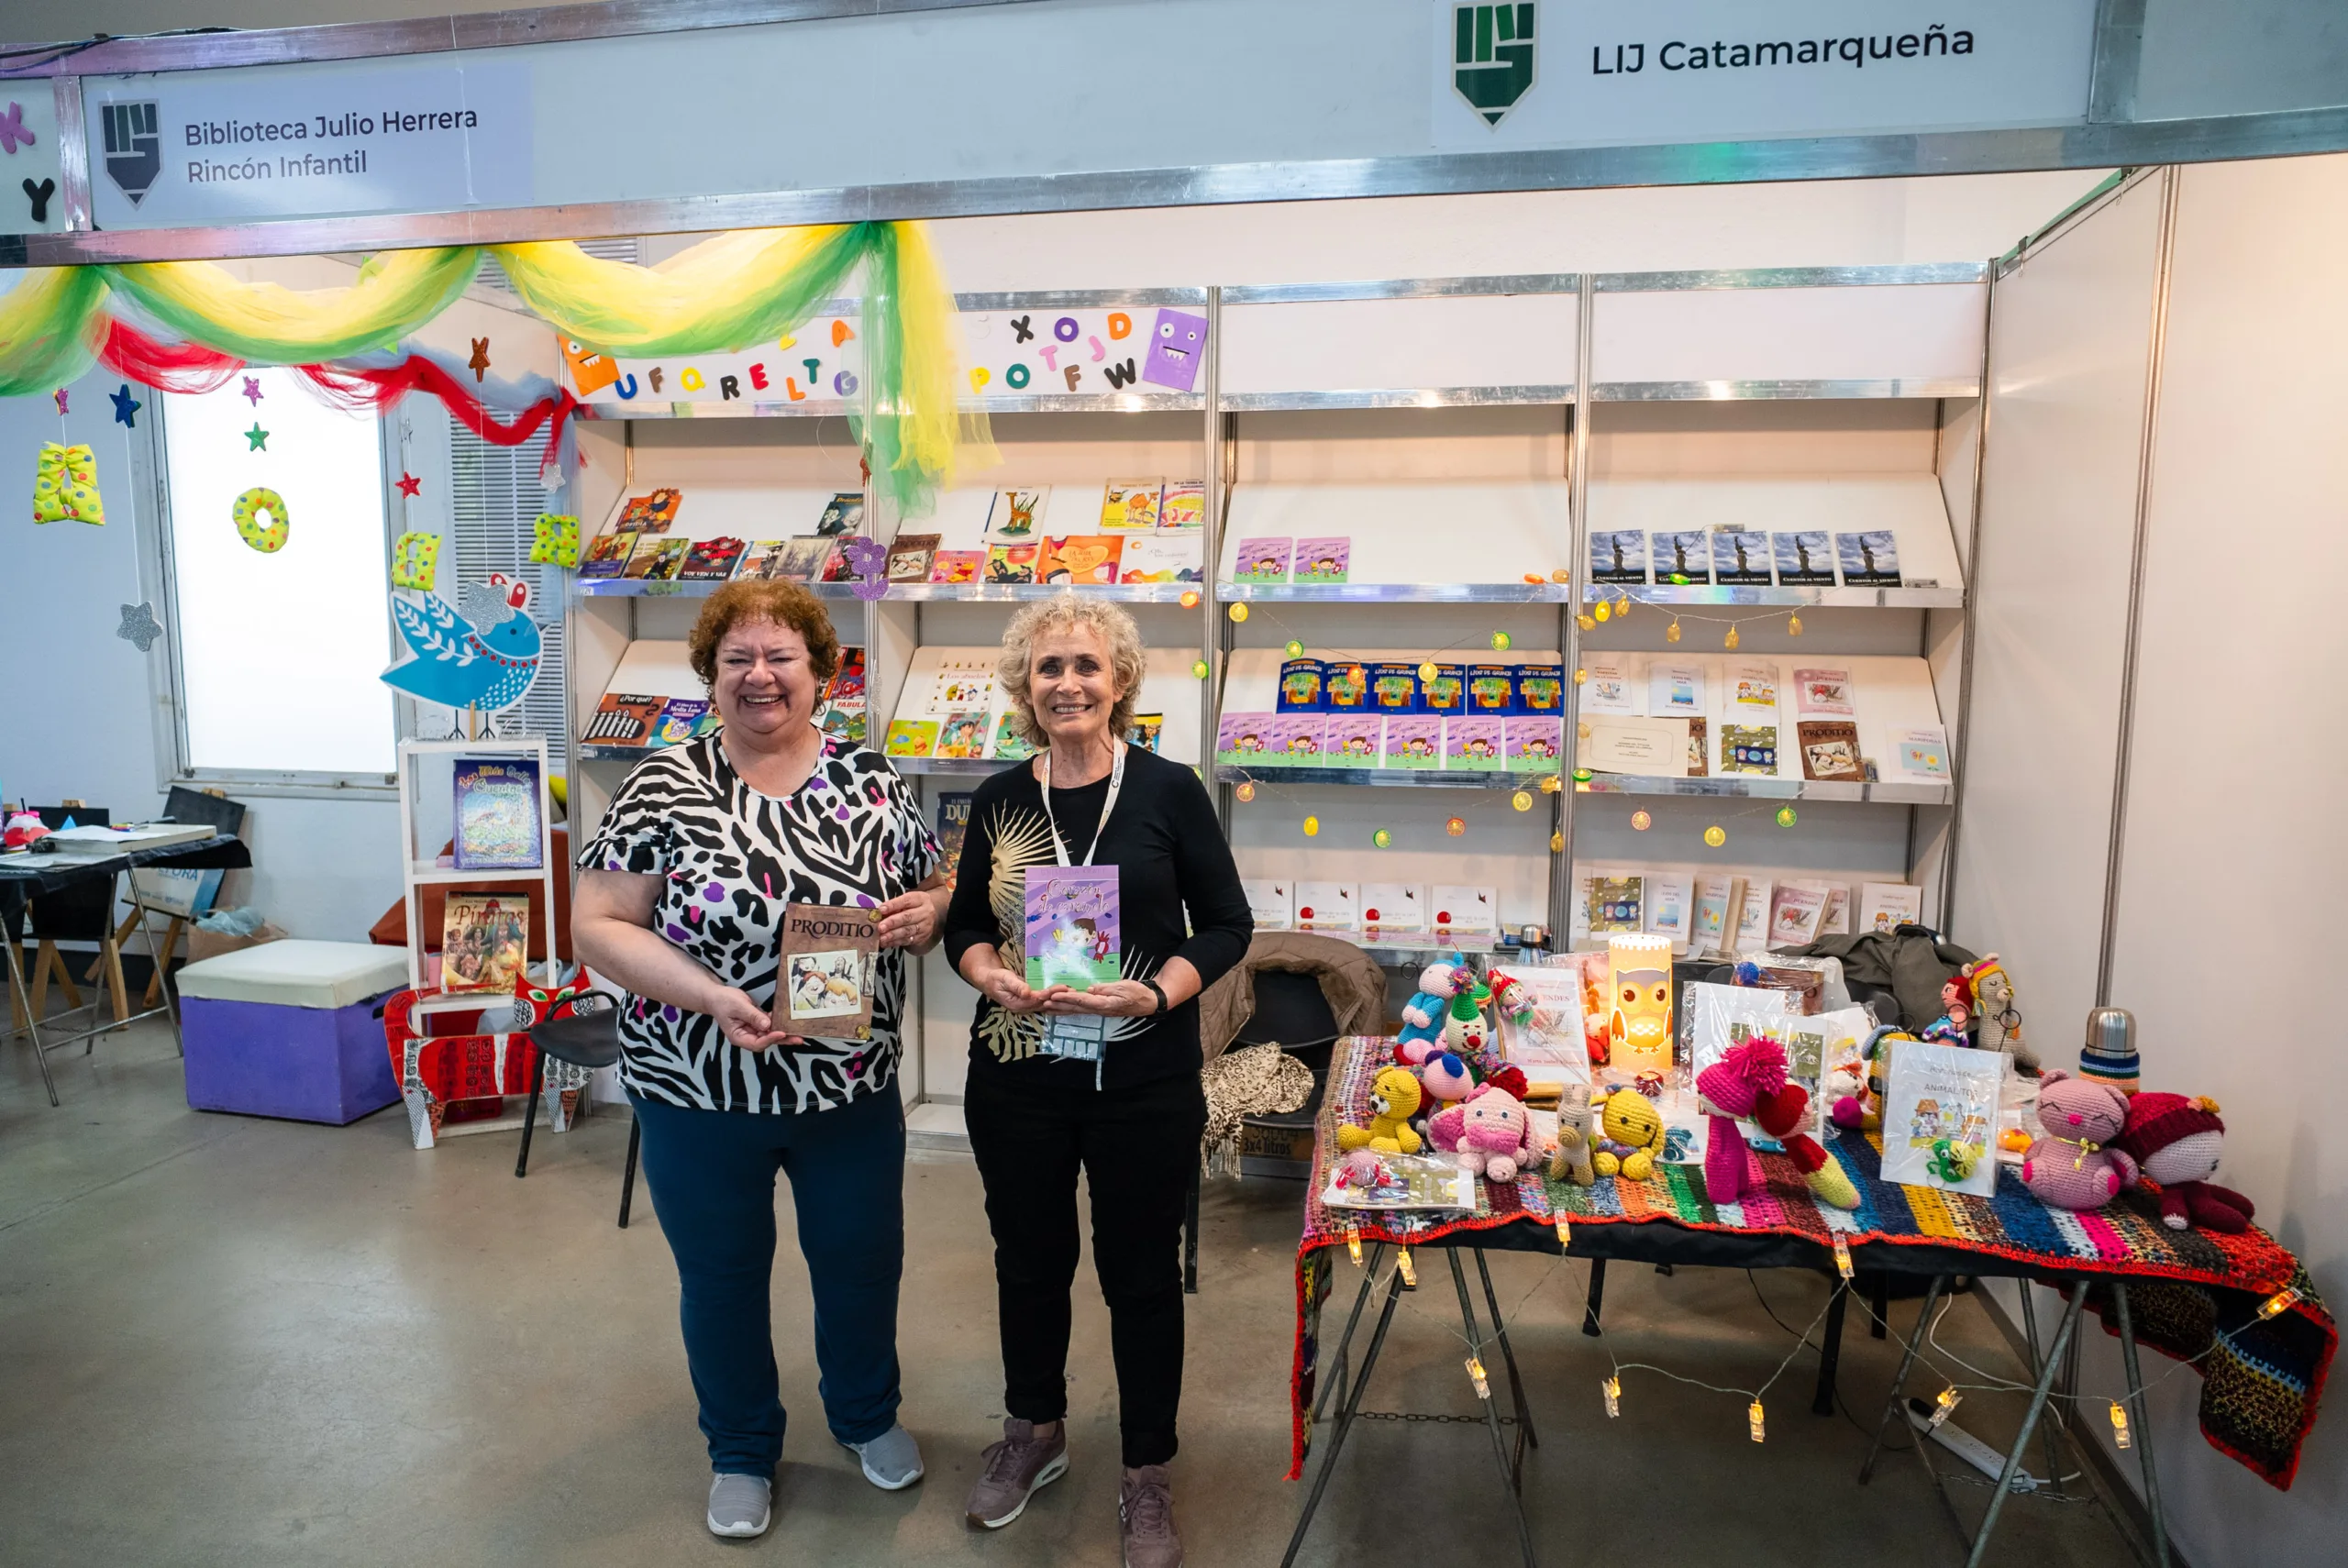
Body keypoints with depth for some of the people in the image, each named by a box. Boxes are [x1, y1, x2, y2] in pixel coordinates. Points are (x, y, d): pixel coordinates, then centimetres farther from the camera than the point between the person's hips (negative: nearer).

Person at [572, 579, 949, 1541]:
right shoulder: (664, 787, -9)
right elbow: (598, 926, -11)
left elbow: (935, 895, 7)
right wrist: (710, 995, -24)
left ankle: (866, 1415, 47)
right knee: (722, 1278, 17)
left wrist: (926, 912, -17)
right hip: (699, 1098, -1)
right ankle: (741, 1450, 43)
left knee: (862, 1263, 18)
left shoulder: (872, 781, -3)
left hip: (851, 1091, 2)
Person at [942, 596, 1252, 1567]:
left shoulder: (1168, 790, -7)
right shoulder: (1000, 800, 2)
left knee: (1141, 1274, 10)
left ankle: (1146, 1476, 32)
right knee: (1029, 1258, 19)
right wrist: (993, 977, -11)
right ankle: (1035, 1431, 45)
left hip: (1143, 1078, -3)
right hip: (1017, 1076, 3)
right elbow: (964, 924, 10)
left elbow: (1227, 924, -3)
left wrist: (1156, 993, -18)